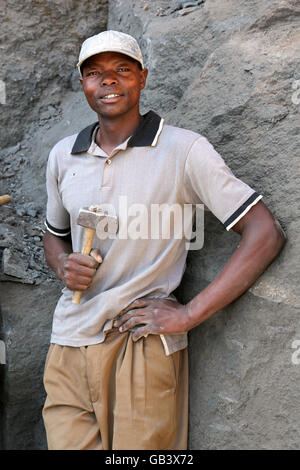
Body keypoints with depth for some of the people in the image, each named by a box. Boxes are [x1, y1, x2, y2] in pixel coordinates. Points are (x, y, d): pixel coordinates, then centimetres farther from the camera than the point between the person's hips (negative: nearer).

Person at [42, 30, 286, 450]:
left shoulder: (184, 150, -7)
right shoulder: (63, 156, 10)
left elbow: (266, 234, -11)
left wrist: (189, 314, -14)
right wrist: (64, 265, 0)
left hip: (143, 343, -4)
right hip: (68, 344, 4)